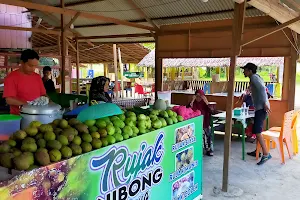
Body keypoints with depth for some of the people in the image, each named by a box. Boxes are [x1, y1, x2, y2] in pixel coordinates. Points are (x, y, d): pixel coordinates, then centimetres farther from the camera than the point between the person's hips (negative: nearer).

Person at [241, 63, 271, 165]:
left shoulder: (254, 77, -9)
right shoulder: (256, 77, 20)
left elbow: (262, 88, -23)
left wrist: (265, 103, -26)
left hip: (261, 108, -10)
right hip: (260, 108, 10)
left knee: (257, 131, -13)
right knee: (256, 130, 16)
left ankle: (266, 154, -12)